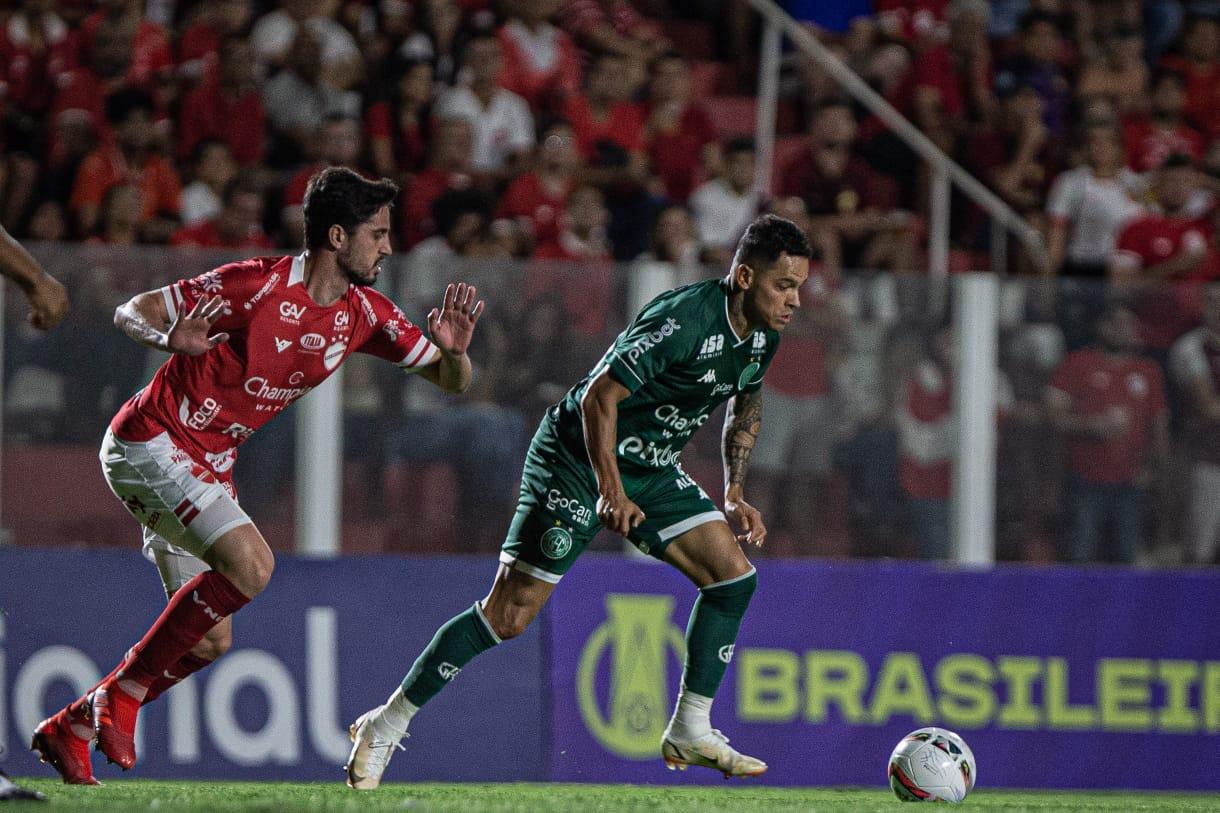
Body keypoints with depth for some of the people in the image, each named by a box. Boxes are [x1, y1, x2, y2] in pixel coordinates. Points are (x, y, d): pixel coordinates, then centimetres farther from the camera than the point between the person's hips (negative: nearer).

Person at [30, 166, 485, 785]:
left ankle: (69, 728, 19)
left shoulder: (364, 314, 1)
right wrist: (168, 337, -37)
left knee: (210, 641, 5)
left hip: (208, 470, 8)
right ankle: (123, 691, -14)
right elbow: (131, 312, -14)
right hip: (149, 442, -8)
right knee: (250, 562, -28)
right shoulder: (258, 284, -19)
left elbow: (451, 380, 6)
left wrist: (454, 351, -18)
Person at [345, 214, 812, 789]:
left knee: (733, 574, -4)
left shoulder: (762, 334, -1)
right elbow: (599, 398, -29)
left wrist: (735, 492, 13)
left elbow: (746, 404, 20)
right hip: (576, 461, -8)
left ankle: (690, 731, 4)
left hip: (651, 470, 8)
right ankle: (383, 728, -1)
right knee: (509, 615, -11)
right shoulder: (683, 320, -28)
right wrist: (611, 492, -34)